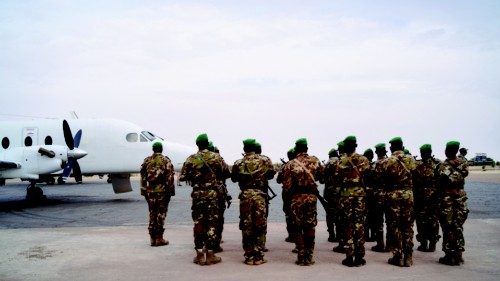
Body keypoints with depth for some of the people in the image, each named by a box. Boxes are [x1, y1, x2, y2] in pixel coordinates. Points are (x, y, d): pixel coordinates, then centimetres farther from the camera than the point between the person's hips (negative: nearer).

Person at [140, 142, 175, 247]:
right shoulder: (166, 160, -4)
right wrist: (171, 190, -3)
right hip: (162, 191, -4)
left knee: (152, 214, 11)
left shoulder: (146, 161, 8)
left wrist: (143, 190, 13)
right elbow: (170, 177, -8)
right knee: (161, 214, 2)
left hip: (150, 191, 4)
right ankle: (159, 238, 3)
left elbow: (143, 177, 8)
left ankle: (153, 238, 14)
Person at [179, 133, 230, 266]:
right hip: (213, 194, -1)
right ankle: (210, 255, 7)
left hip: (197, 195, 1)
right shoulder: (216, 157, -1)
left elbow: (182, 177, 1)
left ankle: (200, 255, 10)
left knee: (198, 223, 7)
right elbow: (227, 174, 2)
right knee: (212, 224, 5)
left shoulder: (191, 159, -1)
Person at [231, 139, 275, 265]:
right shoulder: (264, 161, -1)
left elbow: (234, 178, 10)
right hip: (260, 195, 0)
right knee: (260, 226, 6)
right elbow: (271, 174, 8)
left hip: (245, 195, 1)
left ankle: (248, 256, 10)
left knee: (246, 226, 7)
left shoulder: (238, 163, 0)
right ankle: (258, 257, 8)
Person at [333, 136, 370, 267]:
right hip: (360, 193, 1)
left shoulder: (340, 161, -2)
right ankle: (359, 257, 7)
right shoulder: (363, 160, 0)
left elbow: (336, 178, -4)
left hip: (346, 194, 0)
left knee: (347, 224, 5)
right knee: (359, 224, 5)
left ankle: (349, 257, 5)